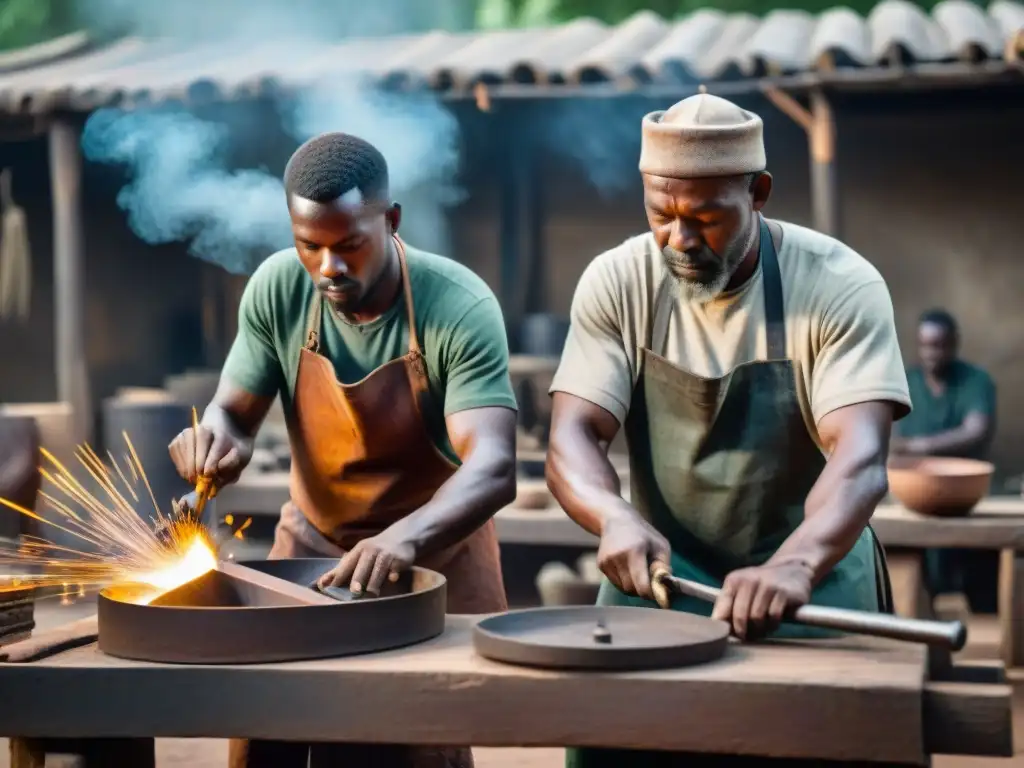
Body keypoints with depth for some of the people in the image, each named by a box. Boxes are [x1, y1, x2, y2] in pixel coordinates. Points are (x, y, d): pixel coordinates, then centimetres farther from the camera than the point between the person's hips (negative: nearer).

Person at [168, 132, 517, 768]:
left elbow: (494, 468, -33)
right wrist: (217, 435, -29)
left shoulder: (460, 307, -24)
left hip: (434, 551, -3)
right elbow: (234, 412, -4)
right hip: (311, 543, 3)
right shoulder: (276, 289, -13)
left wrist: (406, 536, -51)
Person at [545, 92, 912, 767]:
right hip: (658, 566, 2)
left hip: (812, 567, -2)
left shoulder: (840, 285, -14)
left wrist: (793, 565, -44)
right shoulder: (617, 282, -6)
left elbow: (861, 458, -25)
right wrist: (617, 518, -33)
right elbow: (573, 437, -11)